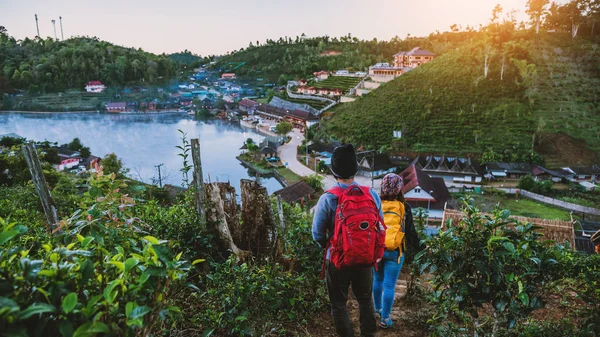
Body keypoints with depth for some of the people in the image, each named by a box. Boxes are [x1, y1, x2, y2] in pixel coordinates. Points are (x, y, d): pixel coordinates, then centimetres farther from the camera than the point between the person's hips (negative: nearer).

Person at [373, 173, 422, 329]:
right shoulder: (404, 207, -8)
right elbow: (410, 231, -1)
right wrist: (418, 246, 14)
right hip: (394, 252, -2)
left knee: (378, 280, 21)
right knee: (389, 285, 5)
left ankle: (378, 308, 38)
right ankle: (385, 319, 13)